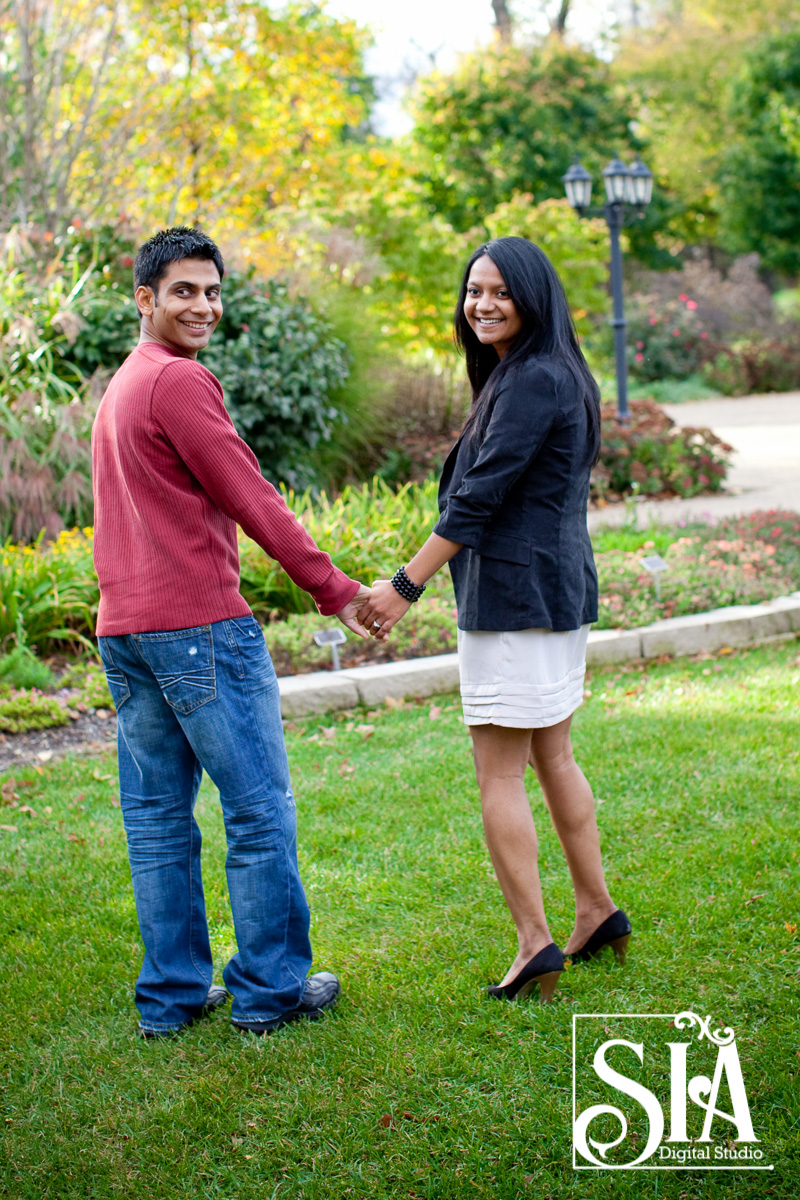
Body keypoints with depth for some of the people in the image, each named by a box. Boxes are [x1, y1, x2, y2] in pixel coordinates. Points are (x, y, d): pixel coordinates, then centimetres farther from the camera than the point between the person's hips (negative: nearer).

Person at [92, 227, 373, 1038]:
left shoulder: (117, 388, 19)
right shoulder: (179, 382, -11)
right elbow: (251, 501, -12)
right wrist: (335, 591, -5)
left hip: (124, 630, 9)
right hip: (200, 625, -9)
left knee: (157, 820, 11)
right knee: (260, 812, 0)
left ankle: (171, 994, 16)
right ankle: (270, 988, 6)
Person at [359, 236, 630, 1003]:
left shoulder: (536, 380, -16)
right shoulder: (535, 376, 16)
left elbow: (479, 497, -20)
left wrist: (406, 585, -19)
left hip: (515, 597, -10)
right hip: (556, 593, 10)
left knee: (500, 773, -5)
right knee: (552, 759, 17)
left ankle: (534, 943, -2)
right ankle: (597, 912, 24)